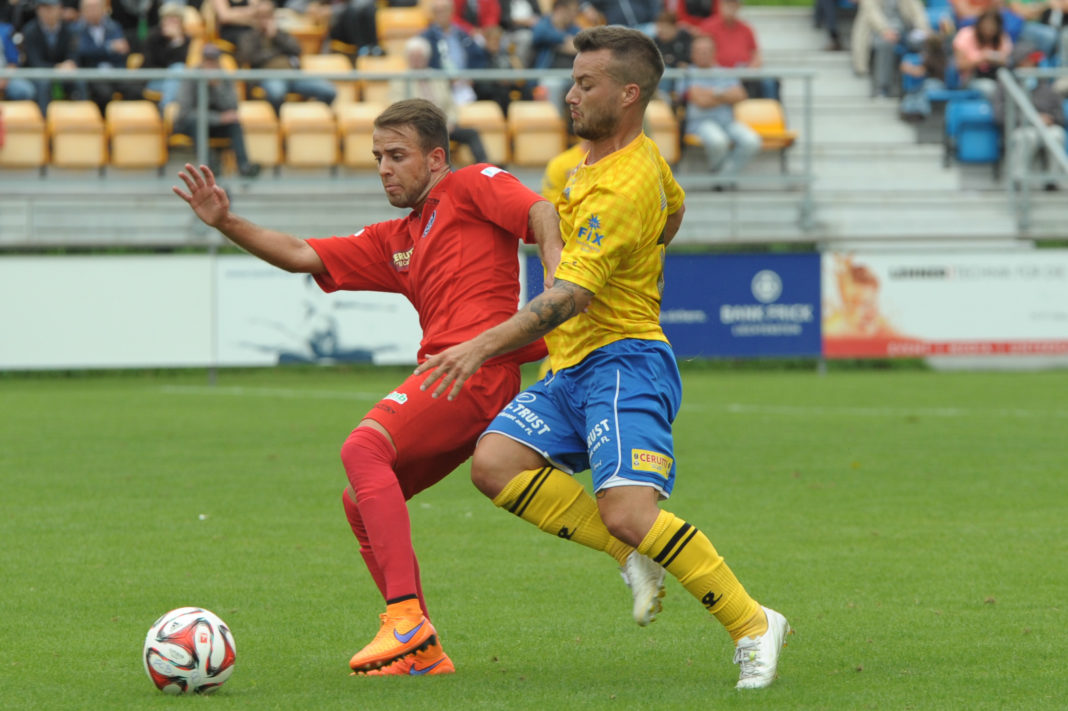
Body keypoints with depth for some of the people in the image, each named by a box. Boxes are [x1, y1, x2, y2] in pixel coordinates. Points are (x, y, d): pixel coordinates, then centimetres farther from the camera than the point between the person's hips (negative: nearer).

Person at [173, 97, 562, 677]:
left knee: (364, 449, -25)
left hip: (476, 364, -9)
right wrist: (226, 225, 11)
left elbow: (541, 214, -7)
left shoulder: (473, 186, 8)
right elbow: (303, 256, 23)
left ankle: (406, 617, -32)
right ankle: (422, 650, 2)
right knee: (359, 502, 6)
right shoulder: (394, 242, 28)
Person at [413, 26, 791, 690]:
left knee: (627, 511, -24)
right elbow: (673, 210, 33)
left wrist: (482, 347, -33)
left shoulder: (620, 192, -20)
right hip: (574, 367, 10)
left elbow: (570, 296, -27)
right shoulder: (645, 155, 11)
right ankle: (635, 554, -4)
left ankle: (753, 626, -10)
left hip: (623, 364, -10)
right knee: (495, 463, -12)